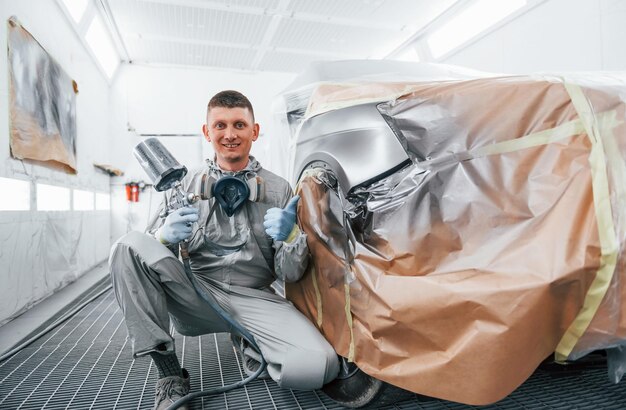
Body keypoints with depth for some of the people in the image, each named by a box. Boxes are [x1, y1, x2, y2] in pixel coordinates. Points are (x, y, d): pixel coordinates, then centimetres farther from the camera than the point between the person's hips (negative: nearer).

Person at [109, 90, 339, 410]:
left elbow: (289, 275, 1)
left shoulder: (279, 190, 3)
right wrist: (165, 236, -19)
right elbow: (146, 255, 5)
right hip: (195, 297, 2)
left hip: (253, 299, -1)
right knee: (129, 246, -21)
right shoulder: (186, 186, 6)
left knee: (319, 366, -26)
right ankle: (170, 375, -13)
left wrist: (290, 236, -22)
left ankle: (250, 347, 7)